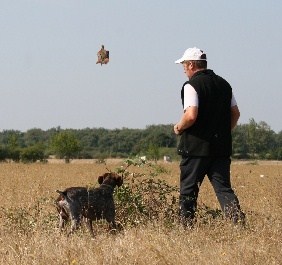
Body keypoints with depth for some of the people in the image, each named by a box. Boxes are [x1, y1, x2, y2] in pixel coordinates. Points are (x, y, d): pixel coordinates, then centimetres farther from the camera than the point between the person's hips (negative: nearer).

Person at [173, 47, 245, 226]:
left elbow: (191, 116, -21)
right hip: (222, 147, 6)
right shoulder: (224, 84, 11)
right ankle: (239, 220, -14)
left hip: (196, 147, -5)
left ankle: (186, 227, 10)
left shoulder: (191, 85, -10)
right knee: (223, 188, 4)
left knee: (188, 191, 6)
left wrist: (179, 127, -3)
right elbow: (235, 113, 14)